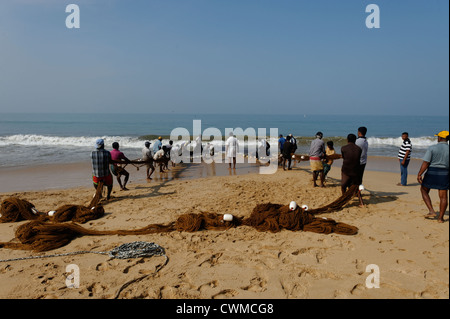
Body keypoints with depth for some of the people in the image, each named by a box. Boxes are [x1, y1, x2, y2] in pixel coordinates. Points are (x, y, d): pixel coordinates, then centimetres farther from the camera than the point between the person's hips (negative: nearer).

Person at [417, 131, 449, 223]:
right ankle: (440, 218, 14)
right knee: (443, 197, 9)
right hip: (444, 174, 3)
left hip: (431, 172, -2)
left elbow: (426, 163, -15)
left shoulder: (432, 148, -9)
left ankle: (431, 211, 6)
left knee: (424, 191, 16)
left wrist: (419, 174, -12)